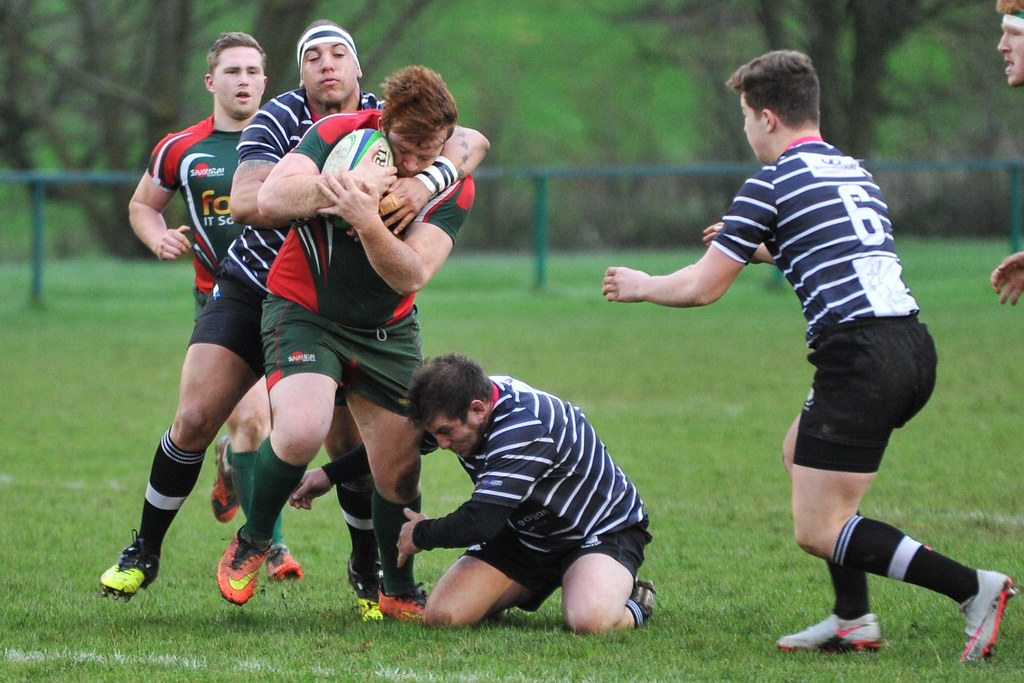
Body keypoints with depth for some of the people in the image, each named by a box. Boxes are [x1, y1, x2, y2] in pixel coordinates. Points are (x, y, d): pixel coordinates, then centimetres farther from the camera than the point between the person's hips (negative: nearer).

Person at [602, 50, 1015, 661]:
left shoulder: (771, 186, -2)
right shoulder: (855, 173, 21)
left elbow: (703, 287, 3)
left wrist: (640, 286, 22)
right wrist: (762, 250, 48)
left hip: (861, 354, -9)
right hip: (913, 344, 9)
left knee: (818, 532, -4)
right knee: (800, 452, 28)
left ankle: (974, 588, -15)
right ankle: (854, 619, 20)